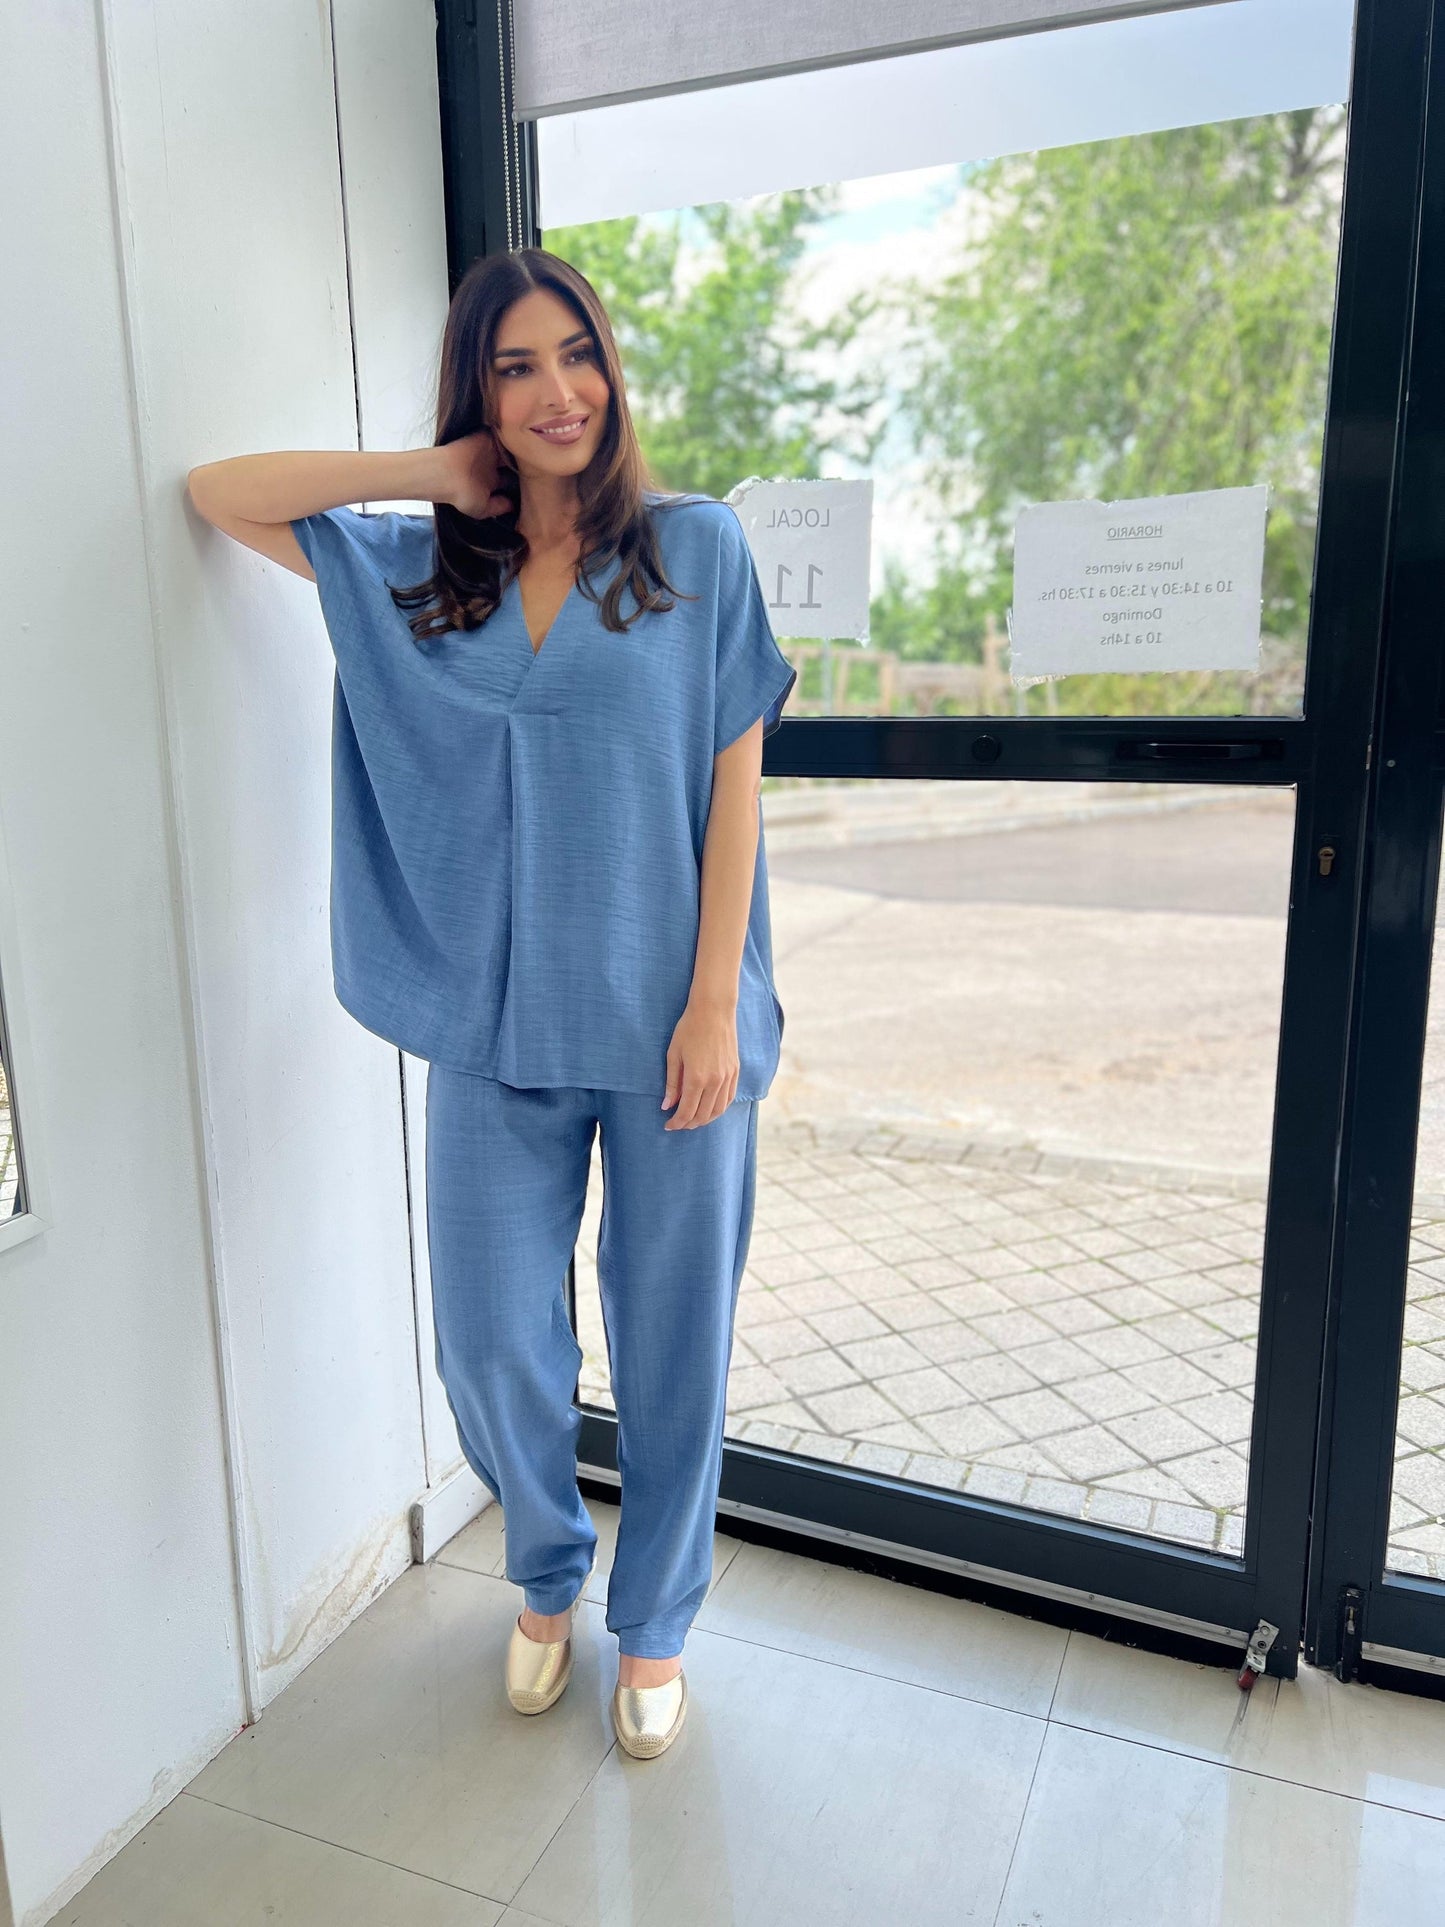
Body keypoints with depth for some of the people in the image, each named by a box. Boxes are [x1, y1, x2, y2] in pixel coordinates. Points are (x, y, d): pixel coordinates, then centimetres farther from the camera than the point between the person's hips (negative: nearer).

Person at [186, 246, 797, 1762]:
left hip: (666, 1020, -2)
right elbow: (215, 493, 11)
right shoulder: (418, 565, 9)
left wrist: (716, 1002, -10)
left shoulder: (697, 547, 1)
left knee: (671, 1336, 10)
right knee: (491, 1340, 10)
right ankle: (547, 1579, 41)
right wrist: (431, 475, 1)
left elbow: (734, 785, -3)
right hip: (492, 1023, 3)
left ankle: (655, 1621, 36)